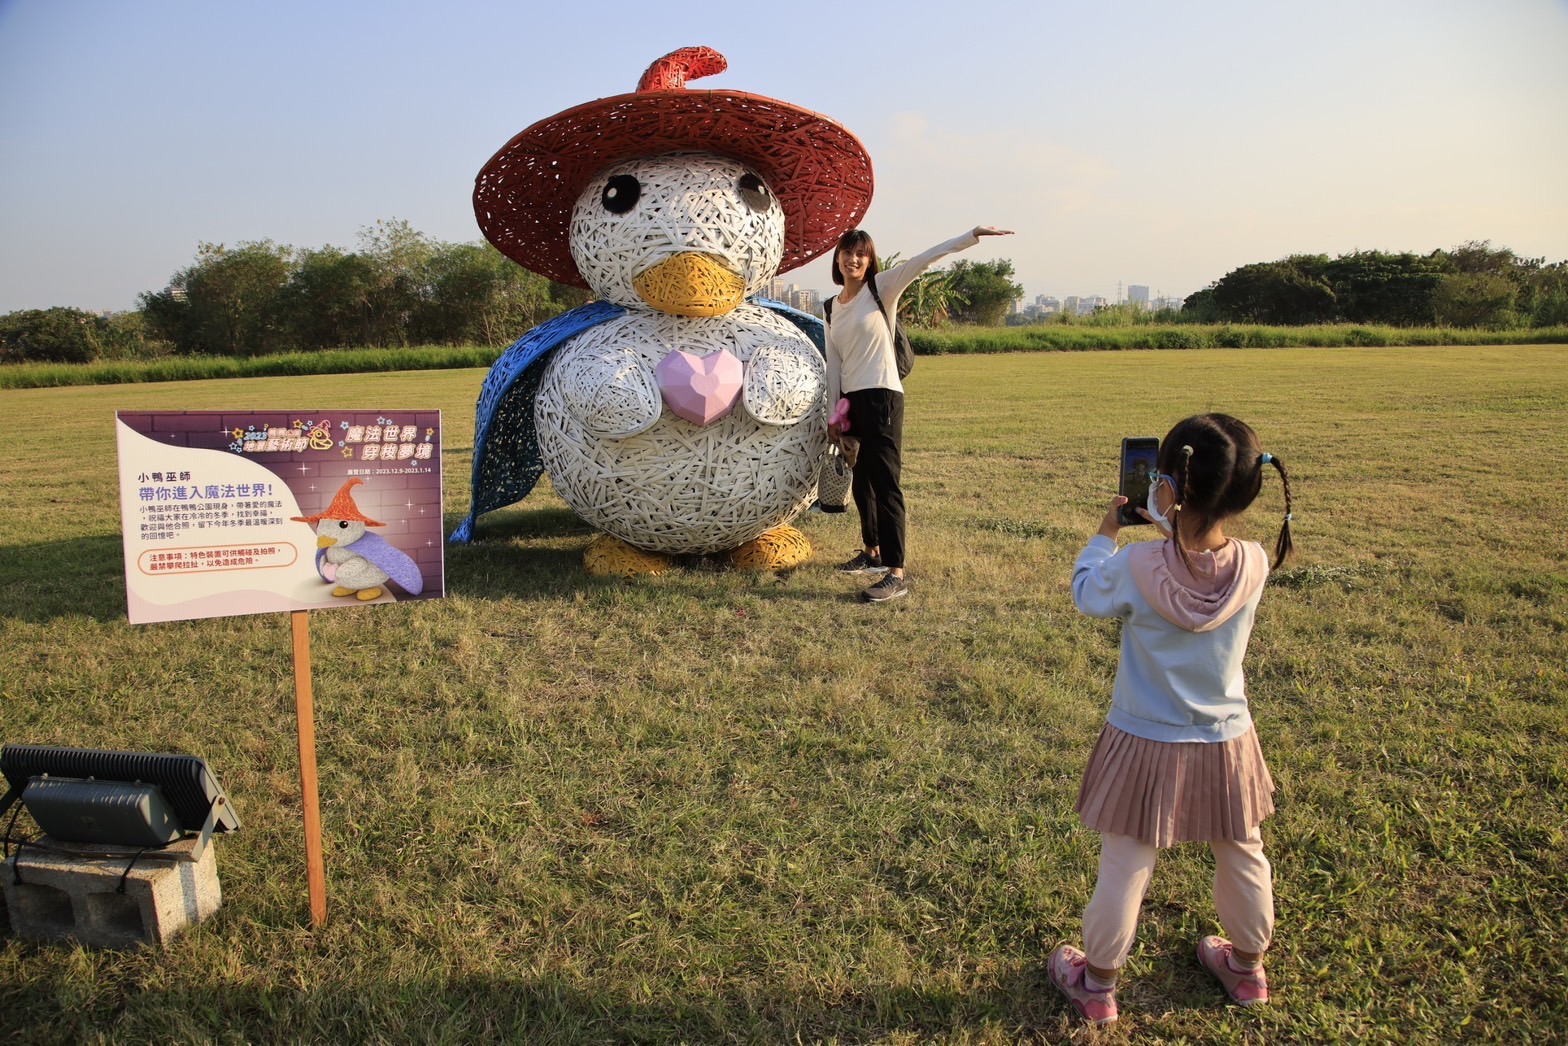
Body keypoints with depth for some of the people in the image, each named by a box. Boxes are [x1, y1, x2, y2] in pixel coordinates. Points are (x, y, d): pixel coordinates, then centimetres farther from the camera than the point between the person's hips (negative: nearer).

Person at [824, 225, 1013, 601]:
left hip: (881, 398, -7)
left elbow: (921, 261, -14)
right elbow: (833, 363, 14)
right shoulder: (832, 308, 14)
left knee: (885, 484, -12)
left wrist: (972, 236, -22)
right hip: (851, 401, 7)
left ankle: (896, 575, -14)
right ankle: (872, 553, 34)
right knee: (861, 483, 16)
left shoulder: (881, 288, -2)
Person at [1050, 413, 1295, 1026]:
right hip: (1226, 744, 3)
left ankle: (1097, 984, 31)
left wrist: (1106, 531, 8)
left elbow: (1087, 594, -3)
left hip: (1146, 745, -3)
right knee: (1243, 860, 25)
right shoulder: (1254, 565, -16)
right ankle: (1247, 968, 48)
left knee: (1123, 871, 12)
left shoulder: (1135, 568, -25)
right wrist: (1172, 524, 7)